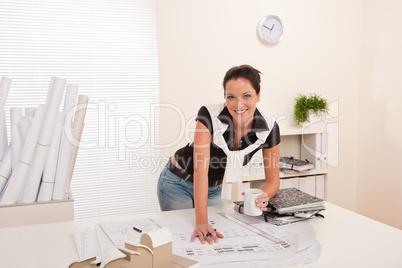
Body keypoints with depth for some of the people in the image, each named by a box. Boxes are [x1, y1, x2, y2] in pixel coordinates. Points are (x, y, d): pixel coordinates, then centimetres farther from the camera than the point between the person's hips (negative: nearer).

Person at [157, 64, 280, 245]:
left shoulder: (269, 128, -22)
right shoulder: (209, 115, -32)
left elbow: (273, 178, -13)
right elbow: (200, 168, -38)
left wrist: (263, 197, -37)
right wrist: (201, 221, -47)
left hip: (215, 188, 3)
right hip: (179, 182, -3)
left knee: (214, 239, 8)